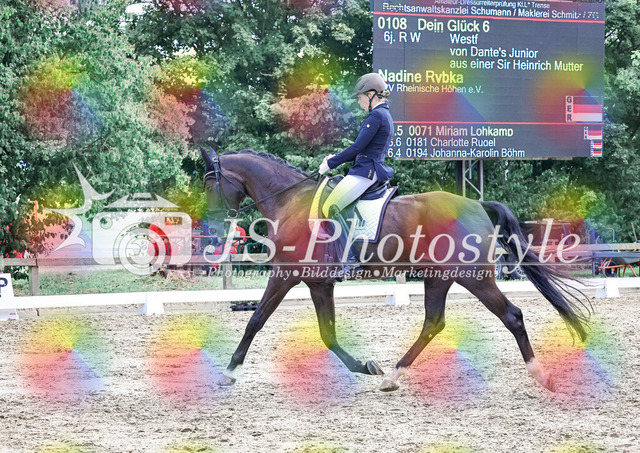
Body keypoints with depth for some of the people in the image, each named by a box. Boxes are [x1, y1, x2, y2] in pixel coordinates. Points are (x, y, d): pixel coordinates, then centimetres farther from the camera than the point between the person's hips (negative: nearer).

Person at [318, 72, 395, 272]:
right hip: (369, 170, 11)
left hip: (366, 171, -11)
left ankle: (351, 259, -24)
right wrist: (336, 158, 16)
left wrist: (331, 163, -7)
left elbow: (357, 148, -16)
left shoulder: (376, 116, -13)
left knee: (330, 208, -18)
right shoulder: (385, 115, 19)